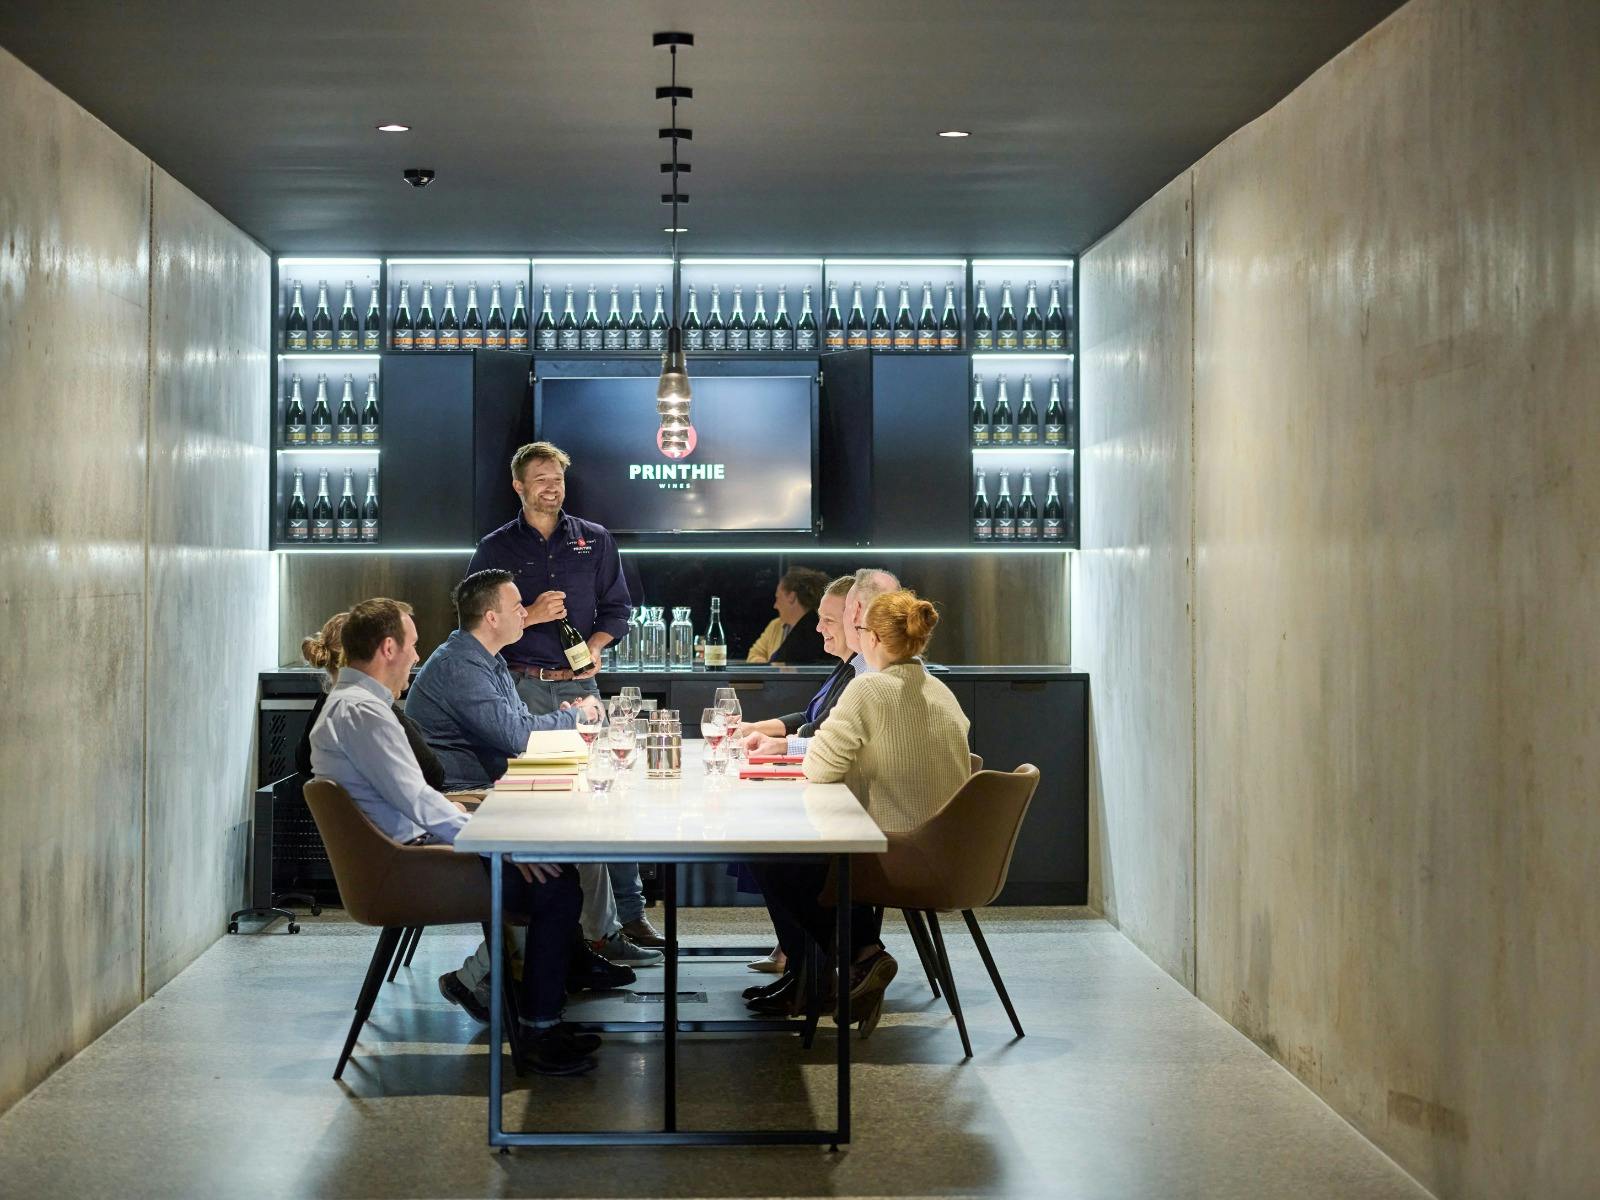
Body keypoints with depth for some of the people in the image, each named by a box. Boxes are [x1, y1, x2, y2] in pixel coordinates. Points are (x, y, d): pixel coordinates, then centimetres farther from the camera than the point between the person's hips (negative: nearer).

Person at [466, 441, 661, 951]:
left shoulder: (595, 540, 13)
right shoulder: (496, 548, 9)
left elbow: (617, 608, 14)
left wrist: (595, 646, -5)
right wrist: (530, 616, -9)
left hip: (580, 683, 1)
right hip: (522, 688, -1)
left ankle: (630, 910, 0)